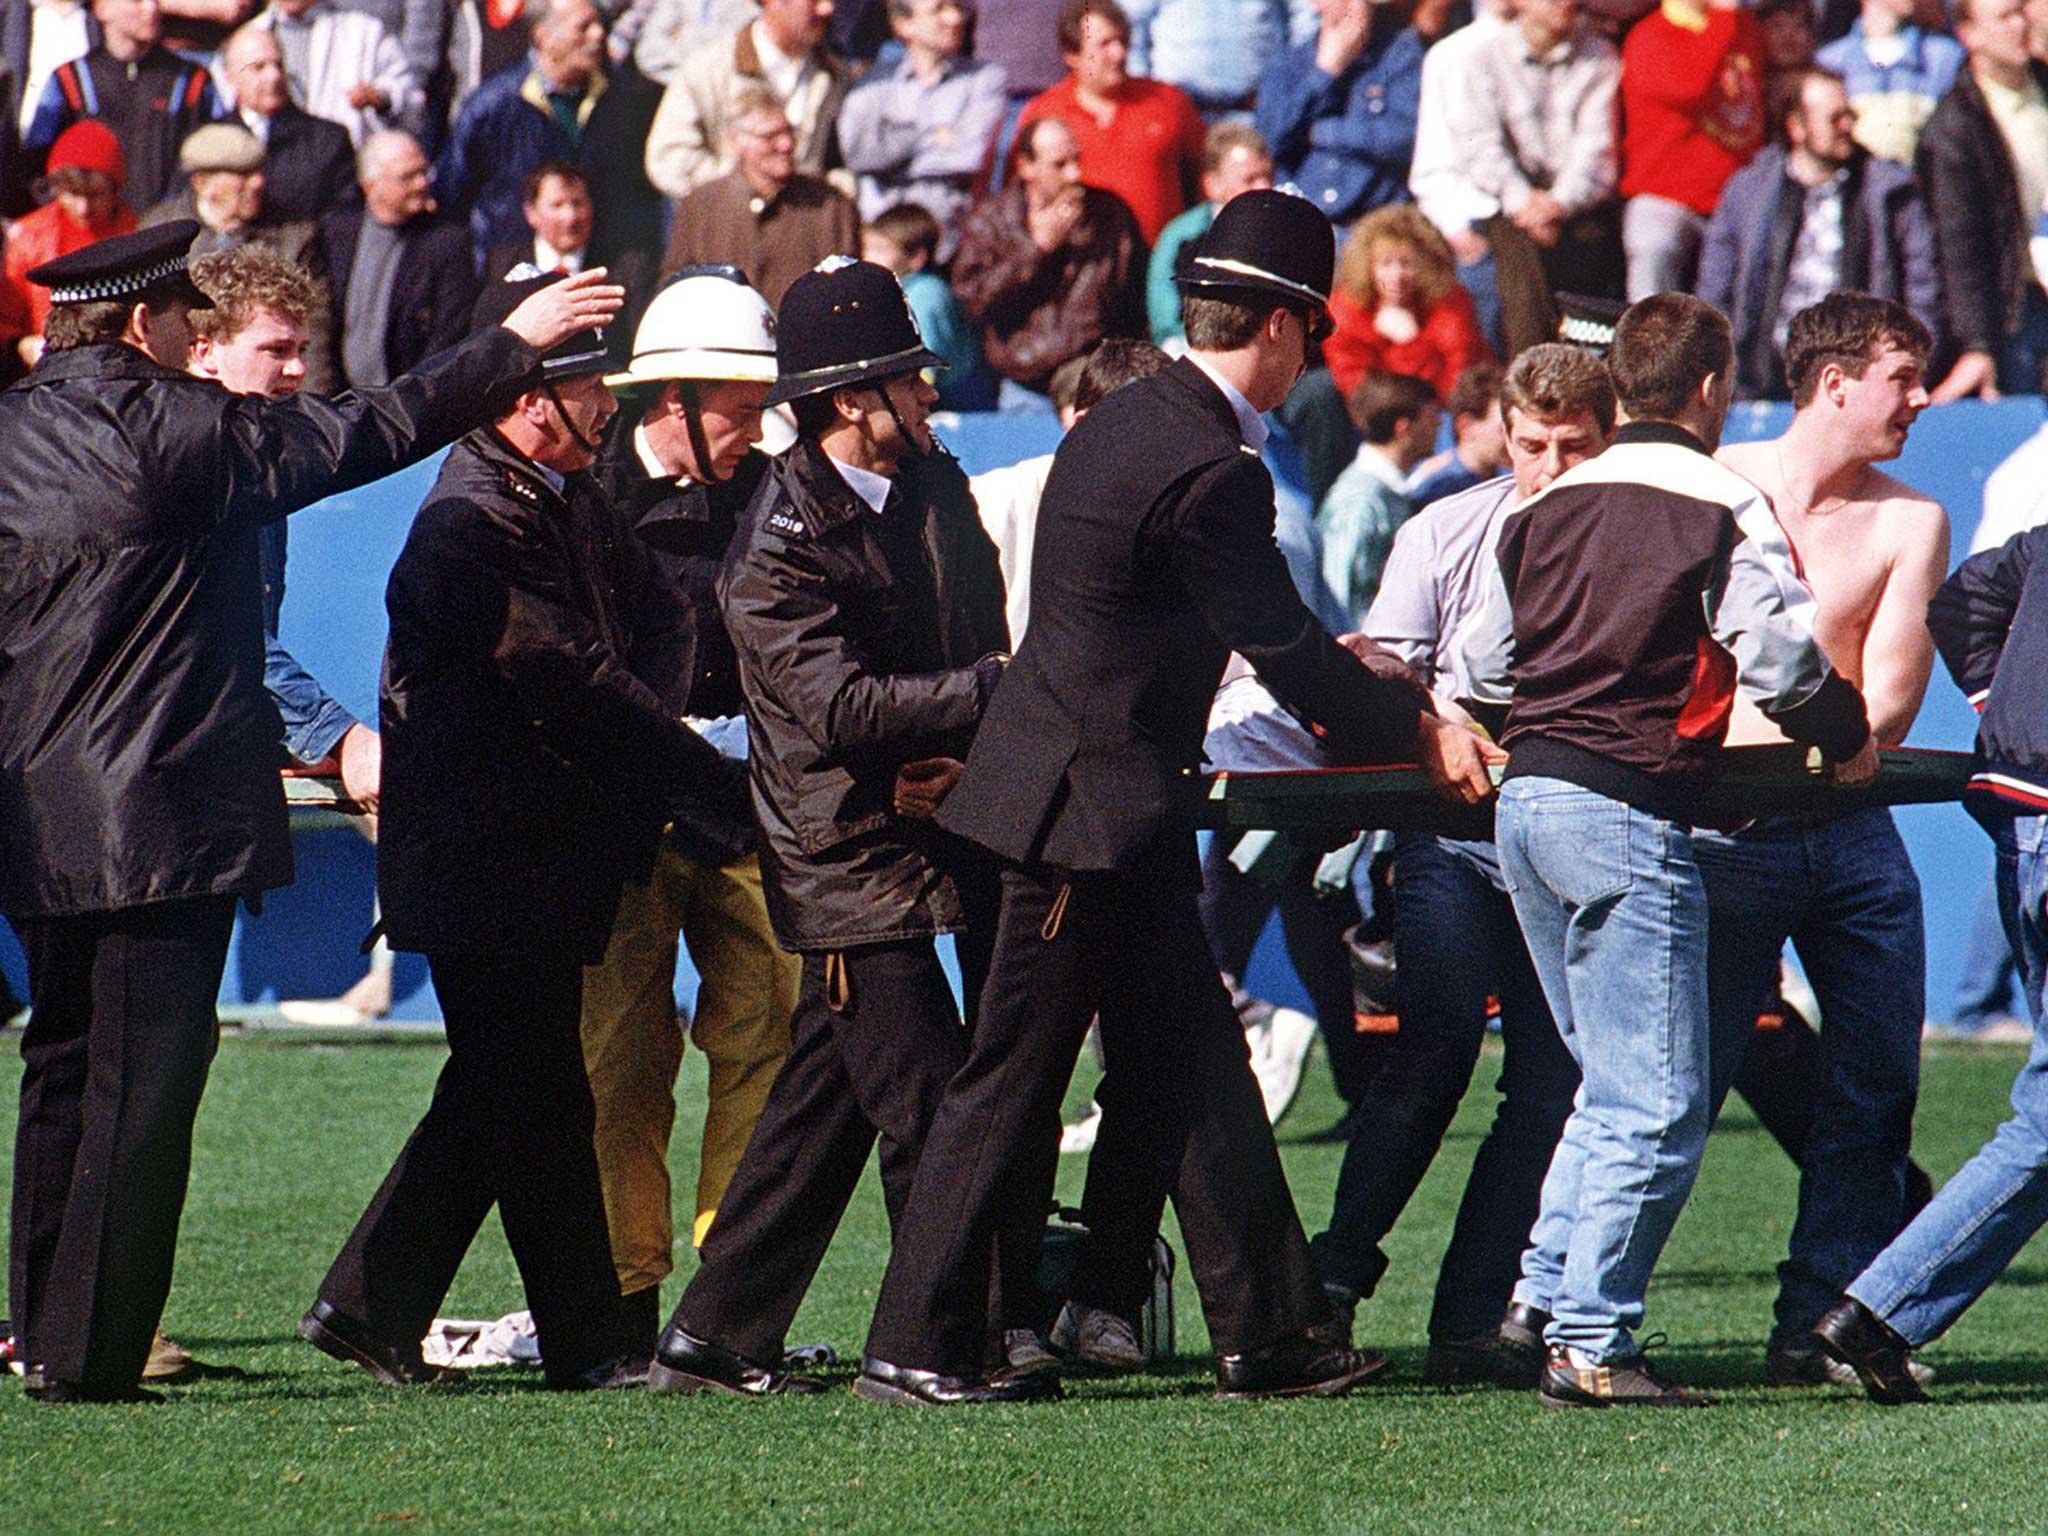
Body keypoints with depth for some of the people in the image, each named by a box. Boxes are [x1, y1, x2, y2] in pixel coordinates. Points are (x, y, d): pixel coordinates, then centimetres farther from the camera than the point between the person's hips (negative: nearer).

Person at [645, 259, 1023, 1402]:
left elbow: (987, 641, 9)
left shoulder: (938, 485, 10)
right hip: (857, 865, -8)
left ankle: (717, 1340, 17)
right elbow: (847, 706, -23)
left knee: (819, 1110, 10)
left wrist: (963, 755, -10)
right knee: (925, 1105, -8)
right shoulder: (778, 550, -15)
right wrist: (999, 690, -23)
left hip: (940, 831, 8)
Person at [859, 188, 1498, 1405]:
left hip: (1104, 799, 10)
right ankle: (916, 1346, 1)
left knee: (1192, 1066, 11)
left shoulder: (1132, 421, 10)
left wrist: (1351, 676, 27)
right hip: (1094, 803, -10)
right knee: (1012, 1077, -4)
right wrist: (1417, 733, -2)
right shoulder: (1209, 470, -21)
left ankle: (1269, 1333, 15)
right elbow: (1286, 652, -15)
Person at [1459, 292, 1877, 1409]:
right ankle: (1589, 1342, -9)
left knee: (1612, 1077, 20)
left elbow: (1481, 667, 18)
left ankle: (1549, 1287, 15)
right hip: (1625, 814, -8)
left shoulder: (1550, 507, 14)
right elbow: (1778, 657, -11)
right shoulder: (1722, 508, -5)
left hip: (1524, 800, 8)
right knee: (1656, 1104, -5)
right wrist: (1847, 738, 8)